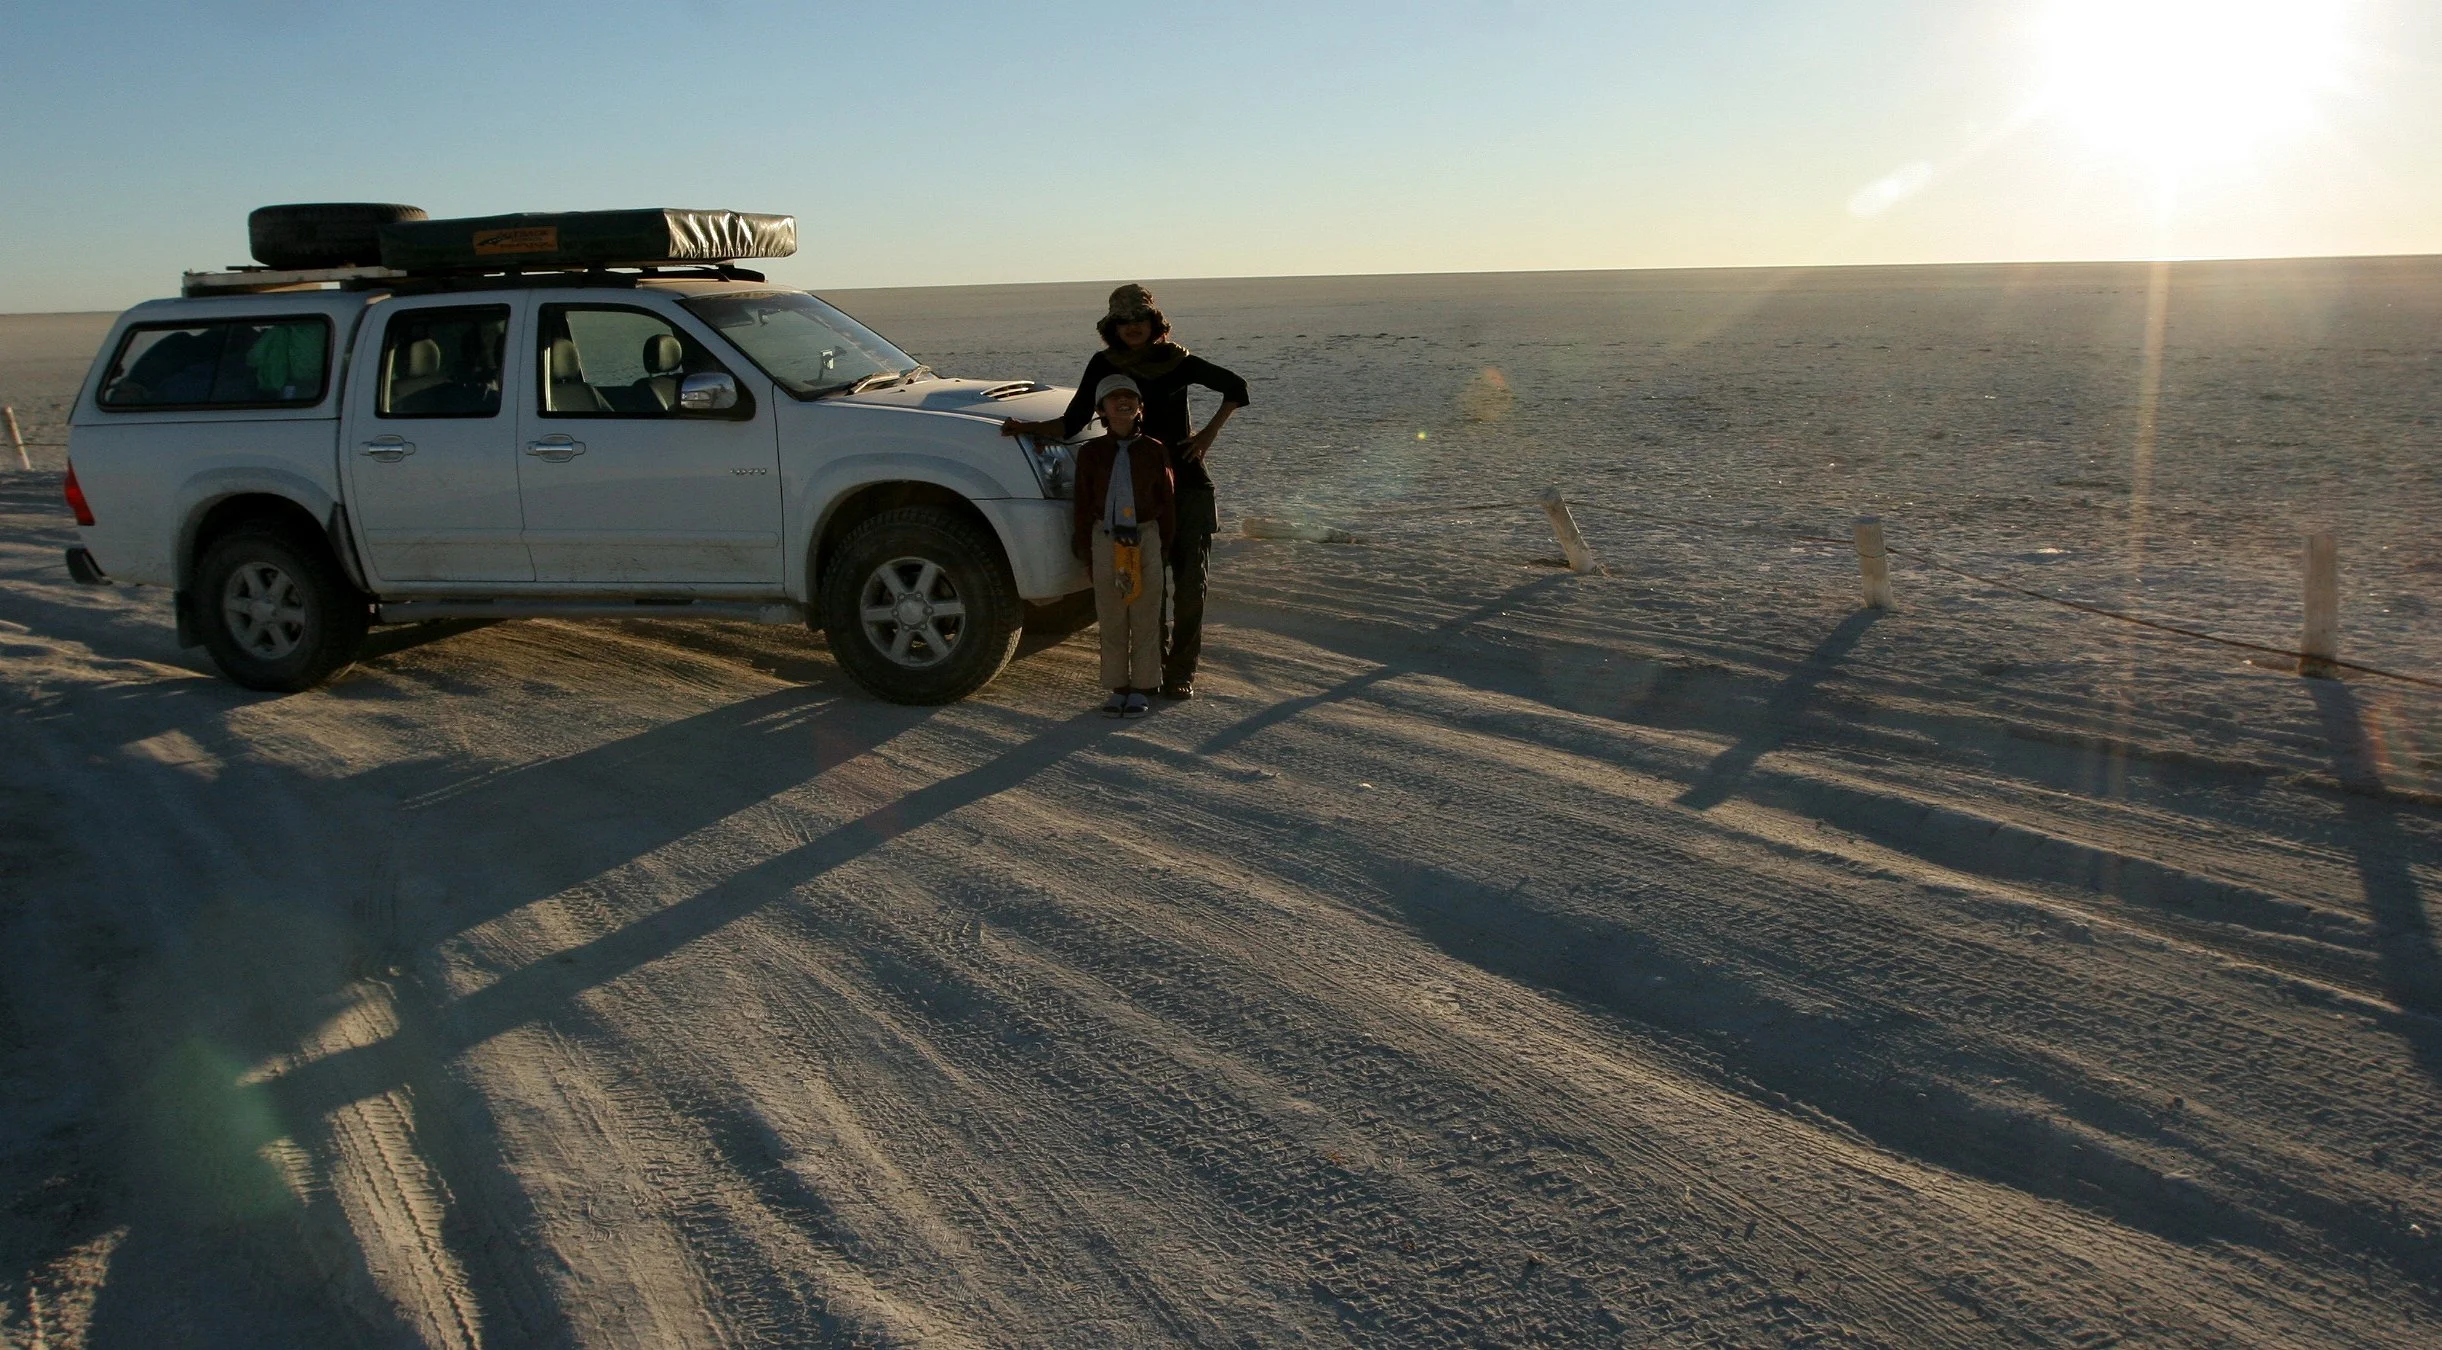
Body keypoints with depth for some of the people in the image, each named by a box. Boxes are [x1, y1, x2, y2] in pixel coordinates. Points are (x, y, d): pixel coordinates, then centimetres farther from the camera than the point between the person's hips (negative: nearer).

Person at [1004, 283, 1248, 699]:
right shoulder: (1104, 366, 1)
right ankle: (1153, 666, 12)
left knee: (1190, 583, -3)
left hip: (1187, 483, 0)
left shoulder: (1178, 362, 0)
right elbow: (1073, 422, 2)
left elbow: (1235, 388, 11)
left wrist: (1208, 434, 1)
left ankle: (1181, 671, 6)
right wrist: (1028, 428, -13)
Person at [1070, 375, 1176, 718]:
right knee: (1111, 619, 7)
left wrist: (1167, 544, 2)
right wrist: (1084, 549, 2)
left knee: (1145, 619, 4)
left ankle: (1139, 688, 14)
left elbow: (1167, 501, 5)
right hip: (1106, 539, 1)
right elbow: (1083, 504, 4)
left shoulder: (1154, 451, 0)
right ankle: (1118, 687, 18)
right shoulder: (1091, 452, 1)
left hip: (1146, 539, -1)